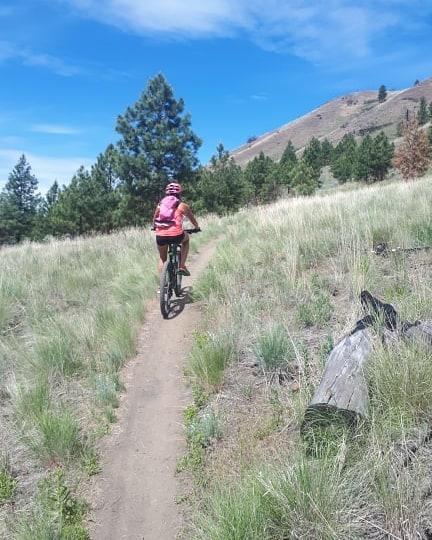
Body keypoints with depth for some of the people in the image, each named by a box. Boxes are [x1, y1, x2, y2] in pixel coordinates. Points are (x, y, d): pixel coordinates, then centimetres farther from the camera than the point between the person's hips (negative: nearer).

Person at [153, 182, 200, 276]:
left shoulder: (160, 204, 17)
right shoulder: (182, 205, 9)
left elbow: (154, 219, 29)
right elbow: (192, 218, 23)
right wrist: (197, 227, 43)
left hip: (160, 236, 2)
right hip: (176, 235, -2)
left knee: (162, 258, 26)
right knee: (186, 238, 33)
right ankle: (182, 266, 23)